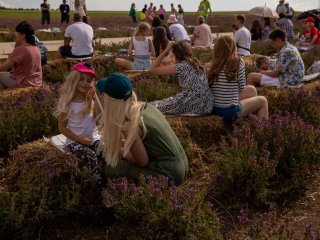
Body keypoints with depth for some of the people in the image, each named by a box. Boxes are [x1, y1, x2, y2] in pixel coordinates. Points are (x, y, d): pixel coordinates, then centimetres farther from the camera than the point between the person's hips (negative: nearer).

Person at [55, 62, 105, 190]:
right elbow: (62, 127, -5)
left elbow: (101, 117, -9)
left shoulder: (91, 98, 3)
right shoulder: (67, 102, -8)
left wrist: (95, 98, -15)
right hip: (74, 141, -4)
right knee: (91, 157, -31)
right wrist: (80, 139, -13)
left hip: (93, 138, 4)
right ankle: (102, 186, -20)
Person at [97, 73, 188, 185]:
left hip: (169, 173, -8)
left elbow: (143, 162, -14)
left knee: (112, 169, -2)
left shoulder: (129, 124, -23)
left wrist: (122, 152, 2)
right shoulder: (144, 106, 0)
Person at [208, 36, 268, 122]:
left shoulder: (213, 65, 2)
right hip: (230, 112, -6)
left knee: (251, 89, 26)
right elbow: (242, 89, -2)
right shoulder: (239, 63, -11)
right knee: (262, 100, 19)